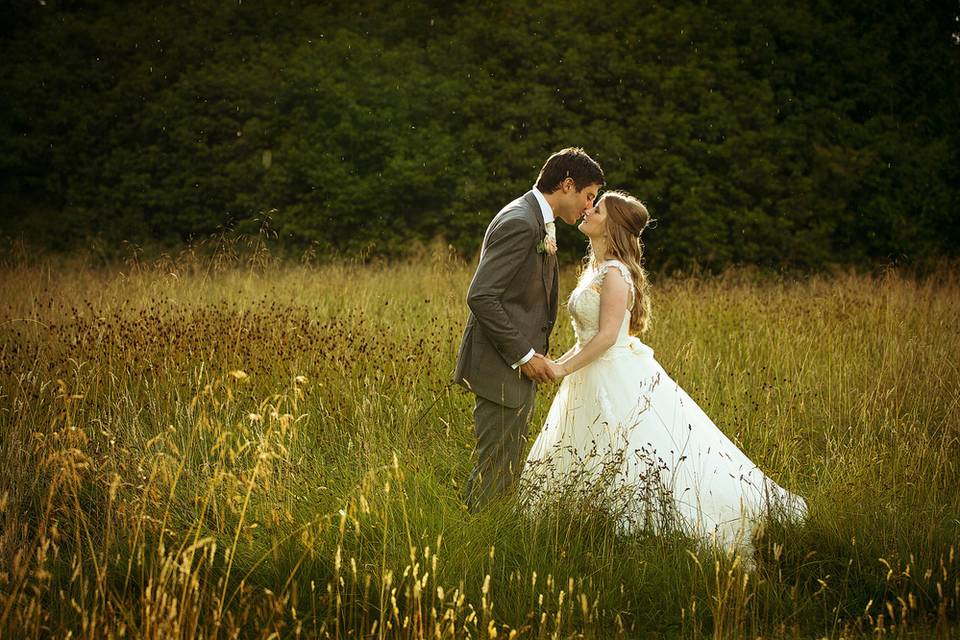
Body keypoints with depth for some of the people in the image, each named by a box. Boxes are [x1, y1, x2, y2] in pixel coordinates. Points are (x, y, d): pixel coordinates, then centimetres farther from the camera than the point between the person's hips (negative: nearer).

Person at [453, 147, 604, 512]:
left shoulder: (537, 222, 15)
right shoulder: (520, 223, -18)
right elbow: (480, 297, -23)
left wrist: (535, 352, 13)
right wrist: (524, 355, -19)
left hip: (518, 364, 11)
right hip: (501, 370, -11)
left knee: (509, 469, 14)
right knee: (496, 470, -6)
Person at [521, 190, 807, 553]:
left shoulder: (614, 273, -18)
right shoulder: (596, 268, 12)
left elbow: (607, 336, -23)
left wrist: (564, 369, -19)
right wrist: (560, 362, 9)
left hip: (619, 383, -10)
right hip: (595, 383, 10)